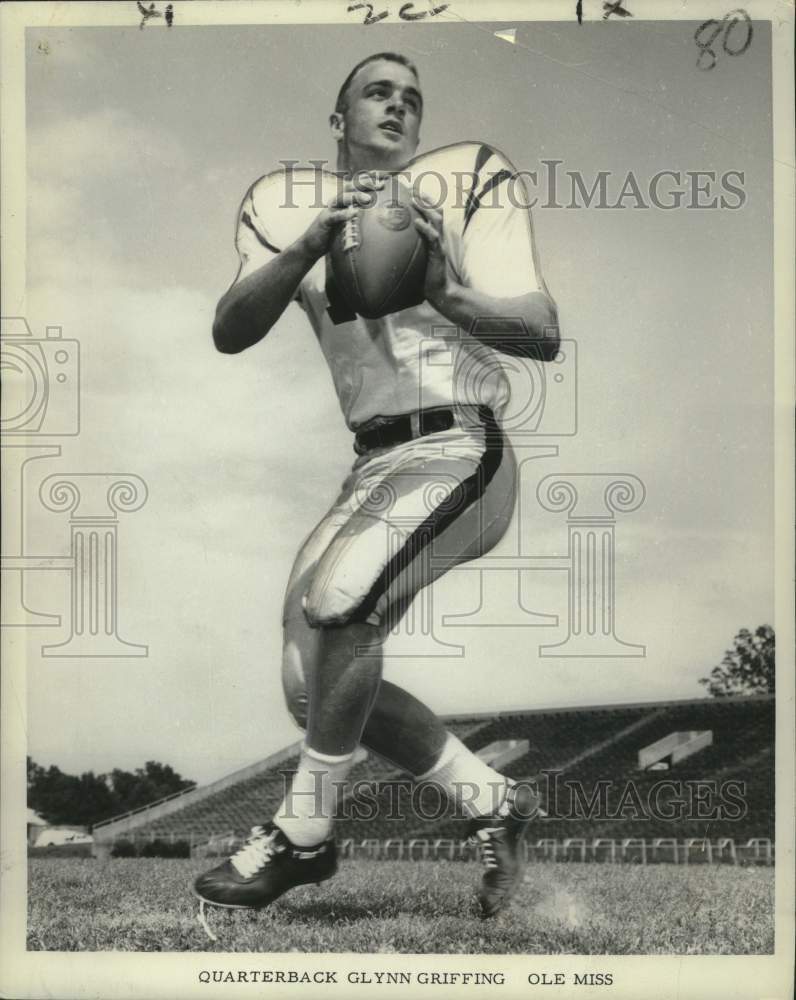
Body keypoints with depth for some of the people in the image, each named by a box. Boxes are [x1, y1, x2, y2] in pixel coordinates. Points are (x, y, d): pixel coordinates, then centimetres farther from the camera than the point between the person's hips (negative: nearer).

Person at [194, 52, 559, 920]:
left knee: (335, 602, -28)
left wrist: (449, 293, -25)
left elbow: (543, 335, -8)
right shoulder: (292, 204, 10)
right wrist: (309, 246, -20)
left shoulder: (468, 181, 0)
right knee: (316, 687, 3)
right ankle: (493, 802, 19)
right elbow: (229, 333, -5)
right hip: (373, 463, 6)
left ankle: (301, 838, -8)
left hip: (460, 451, -6)